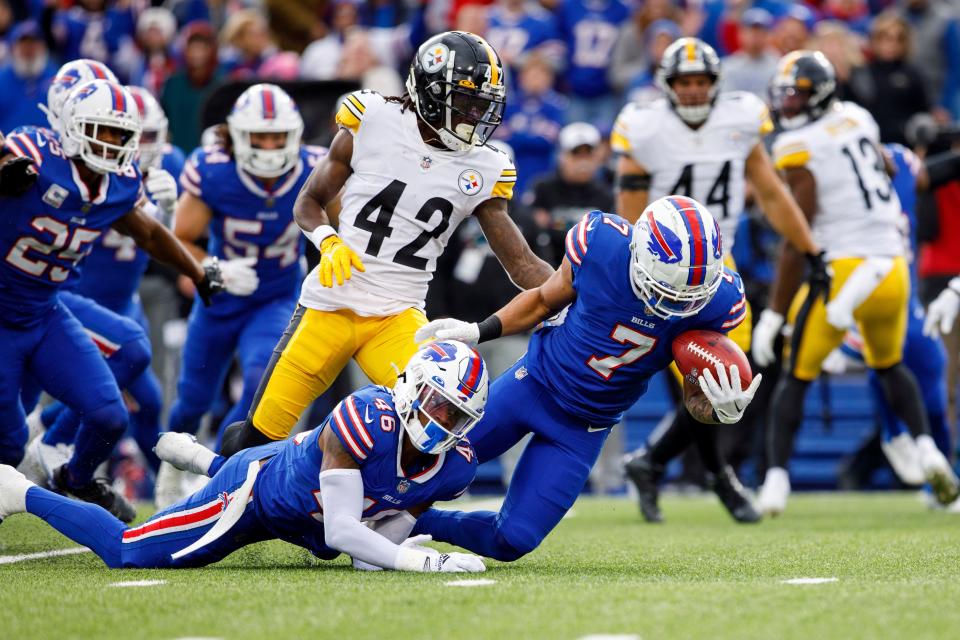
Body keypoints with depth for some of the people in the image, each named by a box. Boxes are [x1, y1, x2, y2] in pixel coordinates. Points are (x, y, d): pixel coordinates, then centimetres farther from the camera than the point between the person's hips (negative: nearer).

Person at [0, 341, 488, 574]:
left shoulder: (454, 466, -18)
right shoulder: (365, 420, -38)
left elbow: (369, 555, -9)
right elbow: (342, 532, -39)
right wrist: (420, 562, -46)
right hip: (256, 490, -7)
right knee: (129, 553, -5)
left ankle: (202, 460, 48)